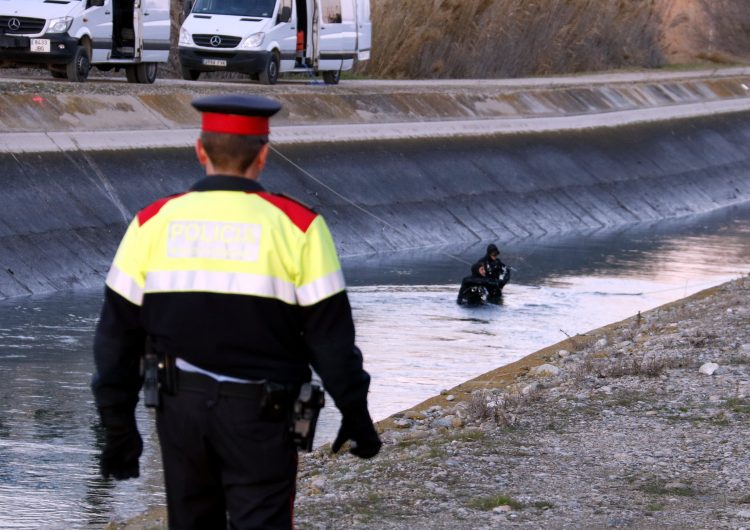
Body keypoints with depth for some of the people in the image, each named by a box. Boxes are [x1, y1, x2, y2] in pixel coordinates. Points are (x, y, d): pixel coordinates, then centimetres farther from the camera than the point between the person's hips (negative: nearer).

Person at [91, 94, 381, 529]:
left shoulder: (153, 224, -1)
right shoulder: (297, 226, -9)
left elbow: (118, 336, 2)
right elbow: (330, 335, -6)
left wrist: (118, 427, 11)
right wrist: (356, 414, 6)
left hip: (181, 410, 3)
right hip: (259, 412, -3)